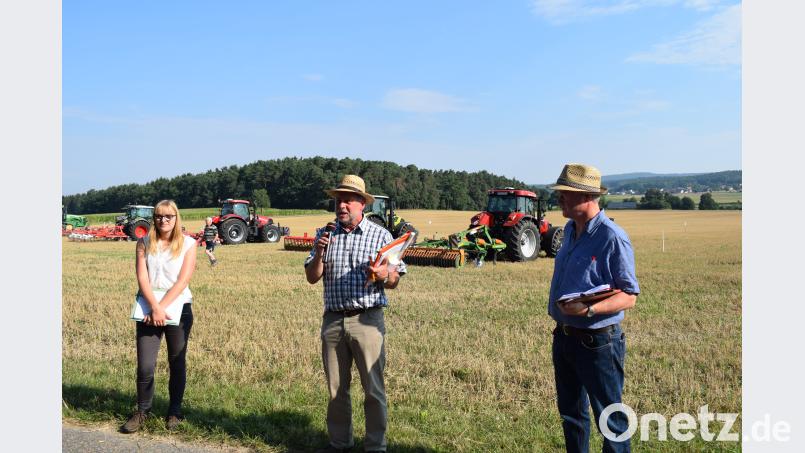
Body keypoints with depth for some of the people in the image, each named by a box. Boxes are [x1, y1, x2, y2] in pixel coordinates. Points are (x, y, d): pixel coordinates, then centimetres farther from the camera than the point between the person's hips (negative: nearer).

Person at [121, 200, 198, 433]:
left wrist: (162, 307, -16)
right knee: (145, 366, -3)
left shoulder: (188, 243, -1)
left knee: (177, 363, 10)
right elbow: (142, 278, -5)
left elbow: (183, 281, -9)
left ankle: (175, 411, 25)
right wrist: (155, 308, -17)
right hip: (149, 309, 1)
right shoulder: (144, 243, 3)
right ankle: (142, 411, 17)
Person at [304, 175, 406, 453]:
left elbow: (394, 281, 2)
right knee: (336, 388, 12)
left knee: (373, 389, 1)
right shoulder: (325, 234, 10)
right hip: (333, 319, 3)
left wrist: (383, 274, -20)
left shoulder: (380, 235, 2)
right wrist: (319, 254, -12)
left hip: (367, 318, -3)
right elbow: (312, 278, 6)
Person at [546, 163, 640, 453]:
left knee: (610, 418, 5)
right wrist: (558, 312, 13)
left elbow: (629, 297, -19)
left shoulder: (612, 238, -19)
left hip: (597, 342, -8)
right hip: (563, 338, 8)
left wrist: (589, 310, -32)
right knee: (570, 412, 21)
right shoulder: (570, 230, 7)